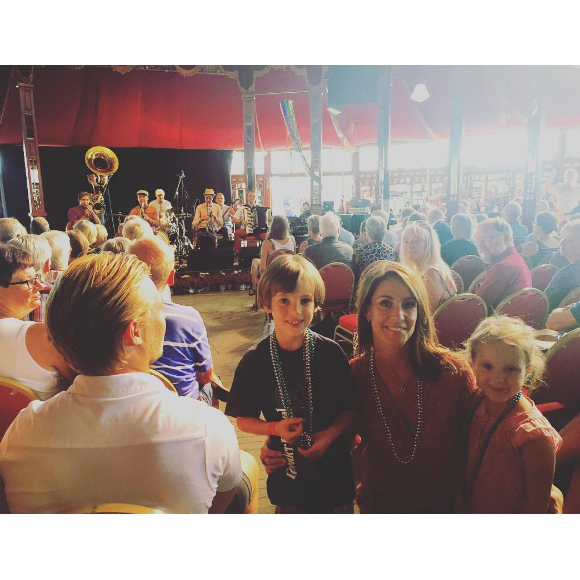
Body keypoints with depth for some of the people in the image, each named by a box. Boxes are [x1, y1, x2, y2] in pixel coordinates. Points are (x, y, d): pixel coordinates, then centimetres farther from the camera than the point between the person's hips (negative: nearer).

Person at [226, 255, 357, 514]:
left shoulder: (331, 353, -14)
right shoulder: (254, 361, -13)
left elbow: (350, 408, -5)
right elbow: (243, 420, -4)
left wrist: (330, 434, -20)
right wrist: (275, 428, -20)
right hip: (286, 474, 0)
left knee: (340, 506, 20)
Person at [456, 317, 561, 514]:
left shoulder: (534, 433, -29)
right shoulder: (476, 404, -13)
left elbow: (537, 504, -20)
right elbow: (465, 464, 0)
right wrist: (461, 504, 0)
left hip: (508, 509, -4)